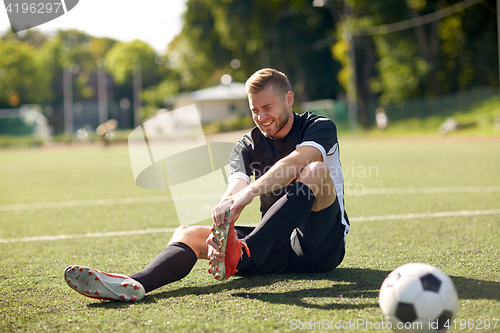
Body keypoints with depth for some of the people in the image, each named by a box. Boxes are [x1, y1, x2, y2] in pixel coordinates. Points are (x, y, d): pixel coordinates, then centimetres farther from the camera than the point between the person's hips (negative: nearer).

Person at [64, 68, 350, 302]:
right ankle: (135, 285, -44)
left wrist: (248, 193, -44)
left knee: (315, 171, -32)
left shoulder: (320, 127, -5)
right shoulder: (247, 147, 7)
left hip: (322, 243, -4)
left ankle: (240, 254, -47)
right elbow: (234, 193, -12)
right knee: (188, 233, -14)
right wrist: (220, 232, -35)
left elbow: (295, 162, -29)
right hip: (276, 245, 4)